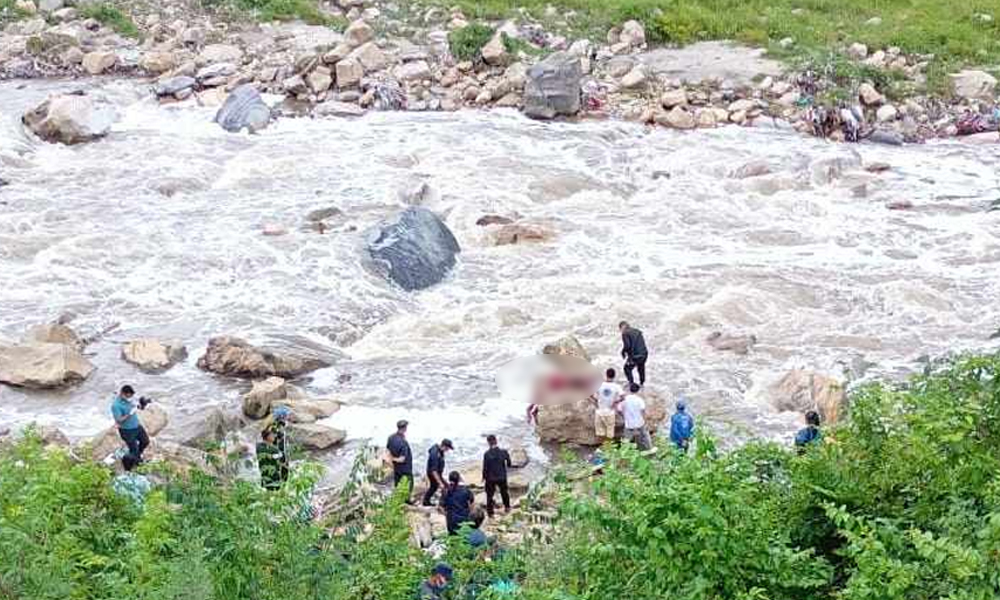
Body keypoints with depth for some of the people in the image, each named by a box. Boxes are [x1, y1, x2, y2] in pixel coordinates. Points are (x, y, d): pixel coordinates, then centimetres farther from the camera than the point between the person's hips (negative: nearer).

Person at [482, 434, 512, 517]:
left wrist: (484, 476, 1)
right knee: (504, 492, 27)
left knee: (490, 495, 13)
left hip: (490, 478, -3)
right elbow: (509, 463, -1)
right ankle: (507, 507, 45)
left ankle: (490, 513, 18)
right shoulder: (503, 452, -14)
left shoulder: (487, 454, -22)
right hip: (502, 477, 3)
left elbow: (485, 467, -16)